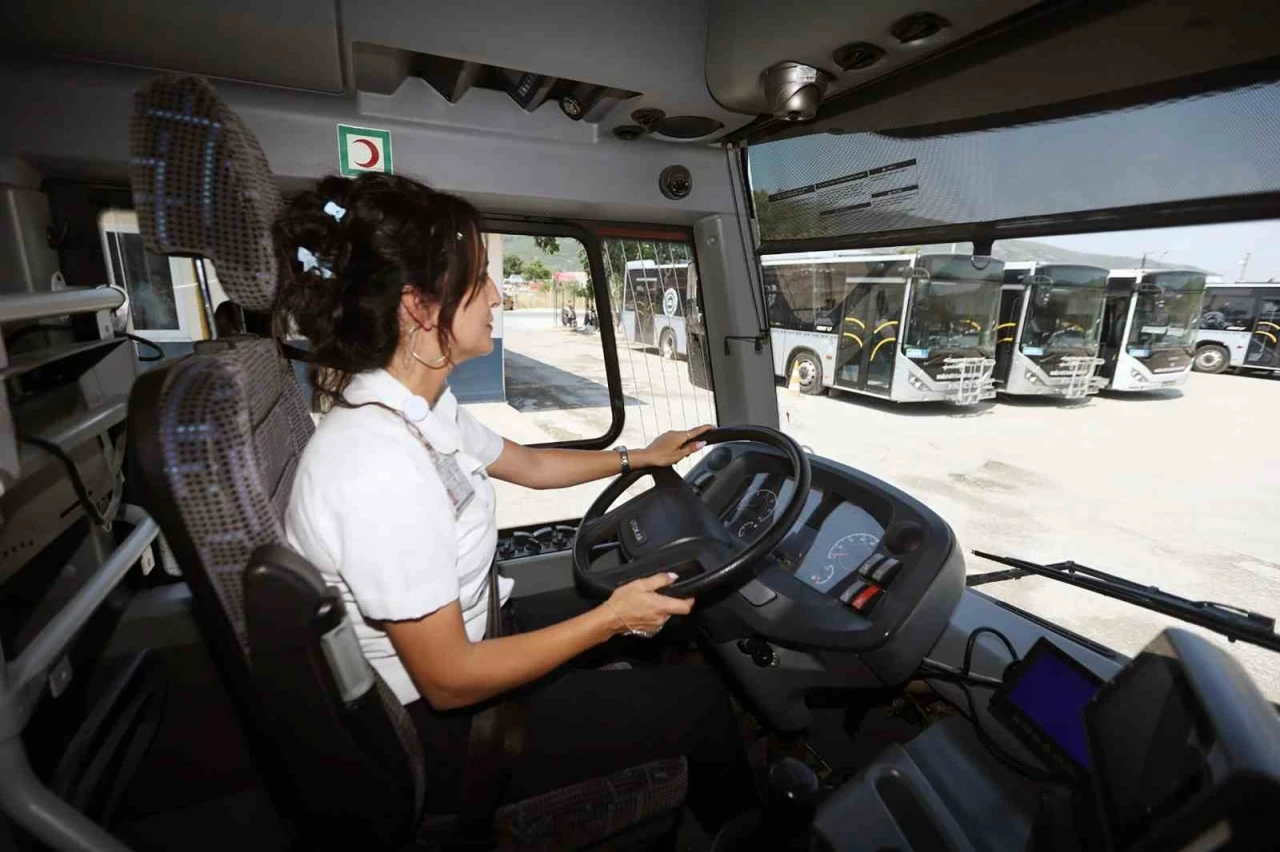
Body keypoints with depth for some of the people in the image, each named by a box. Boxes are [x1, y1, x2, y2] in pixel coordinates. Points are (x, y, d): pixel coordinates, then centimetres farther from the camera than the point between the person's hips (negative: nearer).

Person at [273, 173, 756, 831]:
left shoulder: (419, 408, -6)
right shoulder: (378, 469, -35)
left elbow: (529, 464, 10)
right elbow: (450, 682, -26)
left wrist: (640, 456, 18)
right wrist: (609, 620, -20)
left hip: (459, 636, 8)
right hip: (436, 726, -8)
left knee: (659, 617, 18)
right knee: (699, 704, -1)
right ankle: (742, 828, 34)